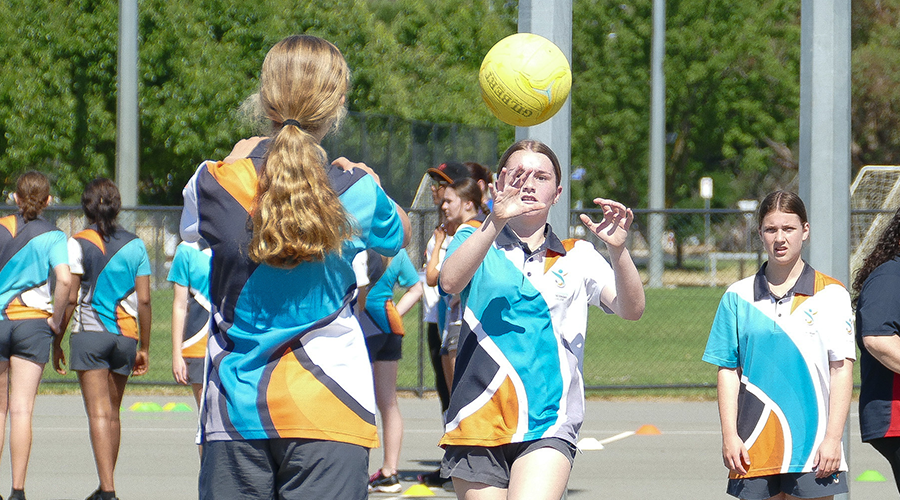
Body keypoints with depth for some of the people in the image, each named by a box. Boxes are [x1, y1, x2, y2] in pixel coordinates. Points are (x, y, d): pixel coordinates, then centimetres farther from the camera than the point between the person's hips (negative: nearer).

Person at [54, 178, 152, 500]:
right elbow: (144, 300, 5)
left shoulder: (78, 244, -3)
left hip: (89, 332, -4)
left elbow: (70, 298, -7)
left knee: (99, 413, -8)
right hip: (126, 335, 4)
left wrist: (56, 341, 2)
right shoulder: (135, 245, 7)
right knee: (113, 413, 15)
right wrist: (144, 347, 13)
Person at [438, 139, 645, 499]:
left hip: (549, 426, -1)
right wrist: (495, 222, -28)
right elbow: (450, 281, -14)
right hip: (477, 425, 1)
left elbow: (631, 309, -2)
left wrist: (617, 250, -20)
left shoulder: (577, 257, 13)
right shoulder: (476, 240, 9)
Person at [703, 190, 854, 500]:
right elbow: (728, 371, 8)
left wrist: (833, 439, -7)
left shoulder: (831, 295, 4)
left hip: (812, 447, -2)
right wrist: (729, 436, 0)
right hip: (754, 449, 2)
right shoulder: (738, 297, 9)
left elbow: (842, 371, 0)